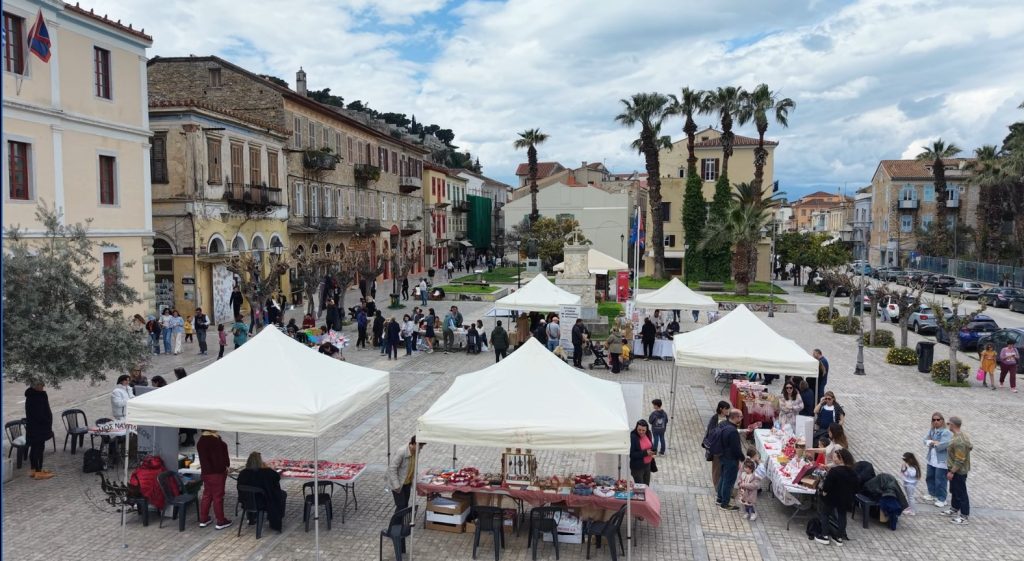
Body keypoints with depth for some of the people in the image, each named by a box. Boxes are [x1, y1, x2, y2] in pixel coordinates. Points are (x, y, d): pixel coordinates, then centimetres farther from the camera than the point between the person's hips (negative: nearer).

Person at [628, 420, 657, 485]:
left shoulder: (648, 435, -1)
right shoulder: (632, 437, -20)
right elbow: (631, 454, -23)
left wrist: (653, 451, -6)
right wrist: (645, 453, -28)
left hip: (647, 465, 7)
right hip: (637, 467, -7)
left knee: (646, 486, 17)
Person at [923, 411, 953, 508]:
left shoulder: (946, 432, -19)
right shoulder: (931, 430, 6)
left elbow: (942, 445, -25)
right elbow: (926, 440, 1)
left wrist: (932, 443, -9)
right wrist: (935, 442, -17)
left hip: (941, 461, -8)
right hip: (931, 459, 8)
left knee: (940, 481, 0)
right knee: (929, 477, 21)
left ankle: (941, 499, 14)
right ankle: (932, 494, 39)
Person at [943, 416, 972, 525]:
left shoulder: (958, 441, -31)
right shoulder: (962, 434, 1)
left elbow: (959, 460, -29)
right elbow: (969, 447, 16)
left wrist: (951, 472, -22)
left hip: (958, 471, -10)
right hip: (956, 470, 10)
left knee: (961, 493, 3)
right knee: (954, 490, 25)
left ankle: (964, 517, 14)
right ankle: (954, 509, 41)